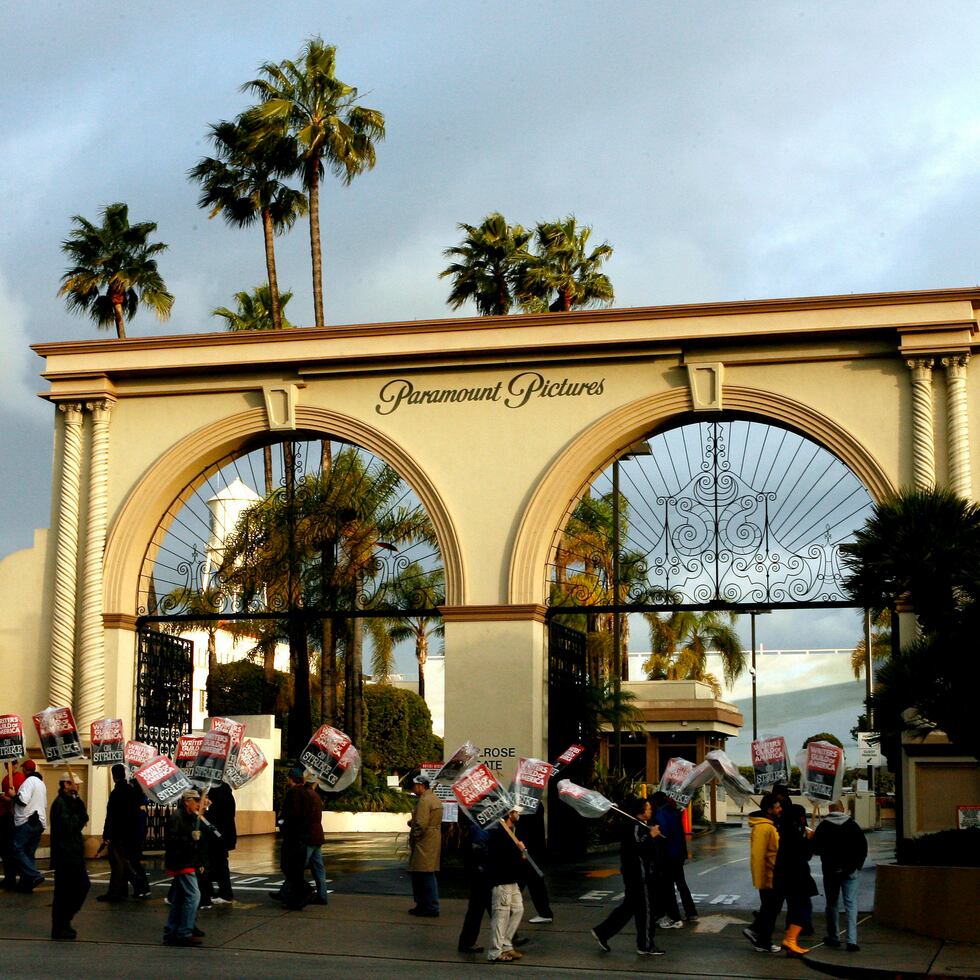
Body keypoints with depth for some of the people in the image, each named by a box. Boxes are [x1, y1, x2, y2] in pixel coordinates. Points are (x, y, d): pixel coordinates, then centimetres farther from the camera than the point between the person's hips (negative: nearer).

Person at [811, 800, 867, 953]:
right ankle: (852, 940, -12)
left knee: (832, 904, 13)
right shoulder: (852, 825, -1)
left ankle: (833, 937, 18)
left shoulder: (823, 826, -3)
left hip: (830, 870, 0)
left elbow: (815, 848, -3)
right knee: (851, 904, -1)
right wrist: (858, 864, 11)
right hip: (849, 870, 0)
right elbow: (863, 846, 0)